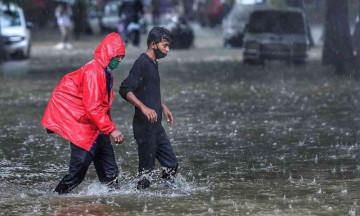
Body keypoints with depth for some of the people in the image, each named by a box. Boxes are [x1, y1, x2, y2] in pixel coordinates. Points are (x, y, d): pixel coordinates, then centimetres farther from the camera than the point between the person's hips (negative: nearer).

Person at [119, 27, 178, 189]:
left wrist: (162, 106, 31)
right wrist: (143, 107, -34)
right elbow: (125, 89, -25)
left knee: (171, 165, 10)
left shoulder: (153, 64, 15)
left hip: (156, 126, 9)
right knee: (146, 170, -5)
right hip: (144, 126, -9)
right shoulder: (142, 63, -14)